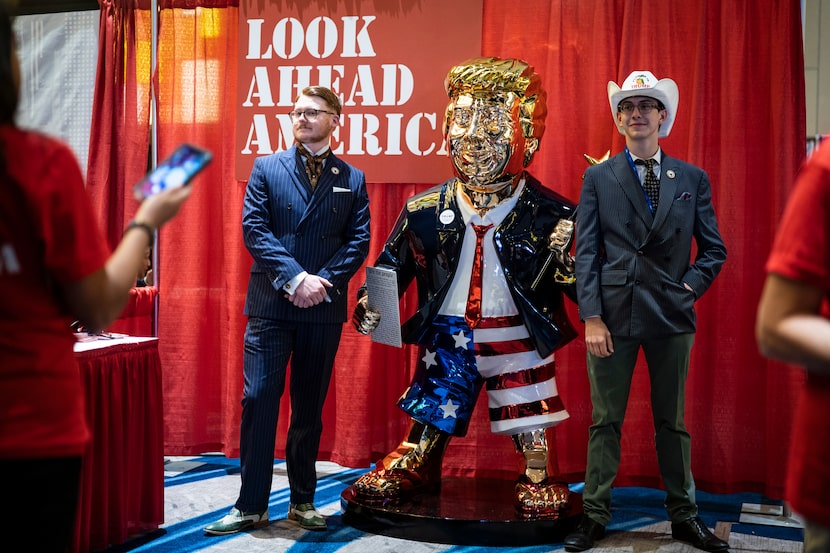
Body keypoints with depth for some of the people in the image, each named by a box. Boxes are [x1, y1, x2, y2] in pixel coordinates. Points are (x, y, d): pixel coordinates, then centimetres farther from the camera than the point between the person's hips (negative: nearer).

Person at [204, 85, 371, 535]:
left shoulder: (352, 179, 9)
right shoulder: (266, 168, 6)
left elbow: (358, 241, 2)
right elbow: (254, 228, -4)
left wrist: (323, 283, -12)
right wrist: (295, 277, -15)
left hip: (323, 308, 1)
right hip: (271, 304, -1)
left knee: (310, 406, 9)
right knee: (258, 400, -4)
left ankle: (303, 501, 20)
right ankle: (251, 506, 4)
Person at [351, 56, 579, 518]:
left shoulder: (549, 215, -8)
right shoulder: (426, 211, -1)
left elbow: (580, 276, -5)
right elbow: (394, 265, 8)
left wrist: (569, 265, -27)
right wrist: (372, 305, -6)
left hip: (517, 336, -2)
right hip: (448, 336, 2)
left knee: (528, 416, 5)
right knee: (430, 406, 13)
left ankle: (537, 481, 23)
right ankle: (412, 468, 31)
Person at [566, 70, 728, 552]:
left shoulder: (693, 179, 7)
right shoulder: (598, 178, 4)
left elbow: (714, 249, 11)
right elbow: (586, 253, -1)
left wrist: (691, 287, -3)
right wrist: (592, 318, -9)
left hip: (671, 316, 1)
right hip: (614, 314, -1)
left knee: (673, 422, 11)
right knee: (605, 421, 6)